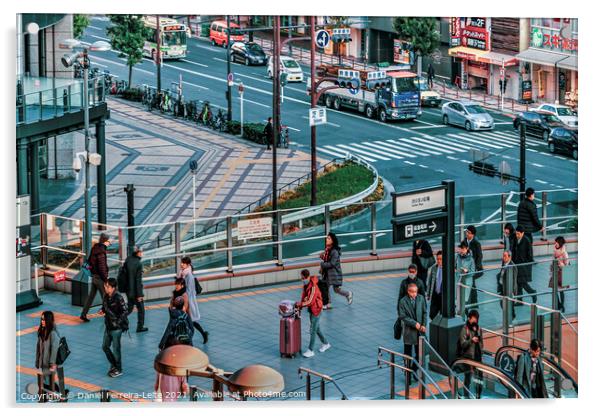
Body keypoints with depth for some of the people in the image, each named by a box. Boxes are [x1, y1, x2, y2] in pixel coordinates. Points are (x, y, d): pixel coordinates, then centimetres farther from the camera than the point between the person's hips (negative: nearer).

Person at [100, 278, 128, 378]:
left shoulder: (118, 298, -21)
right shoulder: (106, 297, 1)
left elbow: (125, 311, -19)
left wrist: (118, 322, -23)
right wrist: (103, 310, -3)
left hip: (116, 328, -8)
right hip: (108, 326, 8)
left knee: (116, 349, 4)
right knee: (105, 346, 16)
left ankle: (119, 369, 19)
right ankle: (113, 365, 36)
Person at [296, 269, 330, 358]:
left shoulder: (313, 287, -26)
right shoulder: (305, 285, 2)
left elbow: (310, 301, -27)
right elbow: (304, 296, 10)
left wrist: (300, 304, -22)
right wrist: (300, 306, -2)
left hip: (316, 309, -9)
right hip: (311, 309, 9)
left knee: (312, 330, -6)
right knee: (316, 328, 21)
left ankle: (310, 351, -1)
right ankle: (326, 343, 38)